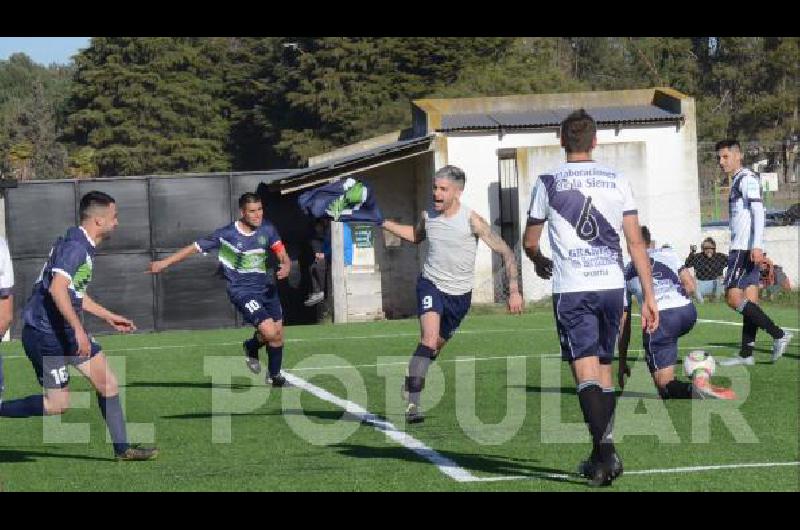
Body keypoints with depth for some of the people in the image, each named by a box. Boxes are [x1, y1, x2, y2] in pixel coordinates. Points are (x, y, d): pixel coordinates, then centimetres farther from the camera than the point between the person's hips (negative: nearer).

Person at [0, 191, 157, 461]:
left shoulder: (84, 247, 14)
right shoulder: (74, 247, -18)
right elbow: (57, 289, -31)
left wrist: (110, 317, 30)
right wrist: (78, 330, -32)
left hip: (65, 330, 10)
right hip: (44, 334, -10)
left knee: (108, 382, 6)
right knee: (57, 404, -7)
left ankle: (122, 449, 12)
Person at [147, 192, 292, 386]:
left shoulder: (267, 229, -2)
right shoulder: (226, 234, -15)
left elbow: (283, 255, -2)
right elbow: (195, 247, -8)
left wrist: (286, 266, -27)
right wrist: (163, 263, -7)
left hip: (267, 288, 5)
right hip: (242, 292, -5)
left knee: (278, 335, 11)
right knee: (269, 331, -21)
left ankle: (274, 376, 37)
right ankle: (251, 347, 15)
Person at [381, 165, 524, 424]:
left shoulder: (471, 220, -15)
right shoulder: (428, 216, -3)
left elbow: (505, 252, -12)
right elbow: (416, 236, 22)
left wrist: (514, 290, -19)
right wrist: (385, 224, 13)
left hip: (460, 294, 0)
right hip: (431, 284, 0)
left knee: (437, 346, 15)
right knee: (429, 338, -24)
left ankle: (410, 385, 43)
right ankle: (412, 403, -27)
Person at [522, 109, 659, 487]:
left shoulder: (548, 182, 2)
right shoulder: (617, 181, 8)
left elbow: (529, 242, 11)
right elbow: (636, 243, 4)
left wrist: (540, 263, 34)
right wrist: (649, 297, 6)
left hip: (571, 289, -3)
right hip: (613, 285, 3)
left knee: (586, 372, -8)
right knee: (604, 368, 15)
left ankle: (606, 452, -23)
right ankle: (601, 455, 19)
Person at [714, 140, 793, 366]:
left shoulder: (747, 178, -8)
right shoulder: (737, 181, 22)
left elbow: (758, 210, -19)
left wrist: (756, 246, -28)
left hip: (746, 249, -10)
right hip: (742, 248, 10)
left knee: (733, 297, -14)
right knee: (750, 300, 7)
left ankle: (779, 335, -15)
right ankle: (746, 354, 7)